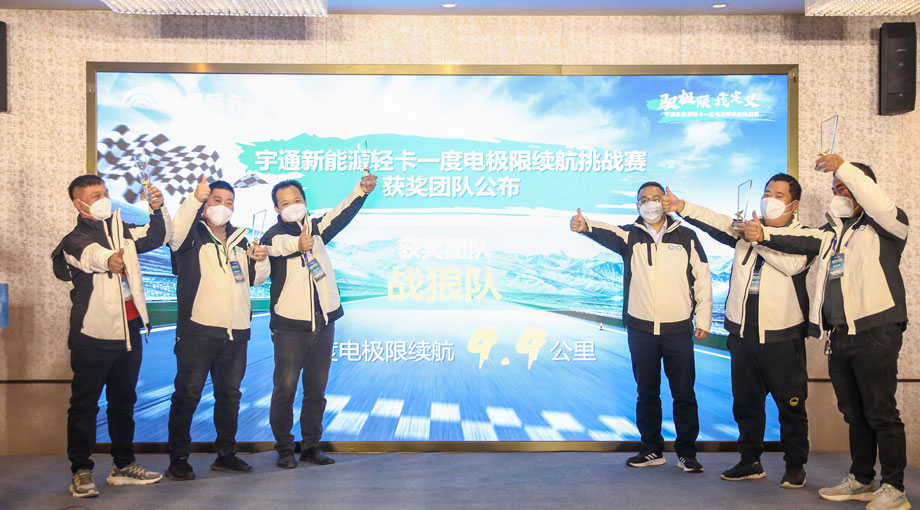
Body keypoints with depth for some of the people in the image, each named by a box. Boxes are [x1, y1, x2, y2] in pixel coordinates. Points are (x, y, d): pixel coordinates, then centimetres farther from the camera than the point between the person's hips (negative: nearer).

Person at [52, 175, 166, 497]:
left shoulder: (120, 229, 14)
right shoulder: (75, 240, -6)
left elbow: (154, 238, 11)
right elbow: (89, 254, -28)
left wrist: (157, 211, -10)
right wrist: (108, 260, -53)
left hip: (129, 330, 6)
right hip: (94, 334, -6)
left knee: (124, 400, 14)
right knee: (84, 404, -1)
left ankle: (123, 466, 24)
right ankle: (81, 472, 8)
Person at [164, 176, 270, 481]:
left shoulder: (240, 239, 18)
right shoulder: (193, 234, 2)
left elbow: (256, 279, 24)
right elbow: (175, 234, -23)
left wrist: (261, 261, 2)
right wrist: (195, 199, -35)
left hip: (236, 331, 6)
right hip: (198, 329, -5)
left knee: (229, 395, 12)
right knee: (187, 394, -4)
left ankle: (226, 455, 23)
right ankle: (178, 459, 5)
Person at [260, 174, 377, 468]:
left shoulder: (316, 227, 10)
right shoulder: (274, 236, -6)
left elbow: (342, 214, -5)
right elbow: (280, 245, -30)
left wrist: (361, 190, -24)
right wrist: (298, 244, -54)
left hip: (323, 323, 5)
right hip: (290, 326, -4)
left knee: (317, 388, 10)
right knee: (285, 387, -3)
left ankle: (311, 446, 20)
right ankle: (284, 448, 11)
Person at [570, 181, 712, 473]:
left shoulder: (686, 237, 6)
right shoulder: (630, 236, 5)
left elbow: (702, 278, 7)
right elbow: (607, 233, -17)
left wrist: (703, 319, 2)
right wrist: (585, 227, -40)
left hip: (678, 329, -1)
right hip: (641, 329, 1)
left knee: (684, 393, 2)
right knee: (646, 392, 10)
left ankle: (687, 453, 14)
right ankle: (652, 449, 23)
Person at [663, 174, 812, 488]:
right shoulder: (747, 228, 13)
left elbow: (793, 263, -19)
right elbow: (715, 222, -2)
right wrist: (682, 207, -16)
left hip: (782, 334, -4)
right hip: (742, 331, 4)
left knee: (790, 403, 2)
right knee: (745, 400, 12)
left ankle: (795, 465, 17)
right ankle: (750, 461, 25)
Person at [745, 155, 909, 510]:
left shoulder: (884, 227, -1)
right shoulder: (832, 232, 20)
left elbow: (882, 207, -23)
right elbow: (802, 241, 3)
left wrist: (844, 168, -22)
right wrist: (763, 234, -14)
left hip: (875, 333, -7)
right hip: (839, 335, 7)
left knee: (881, 412, -3)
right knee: (854, 413, 15)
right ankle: (861, 481, 26)